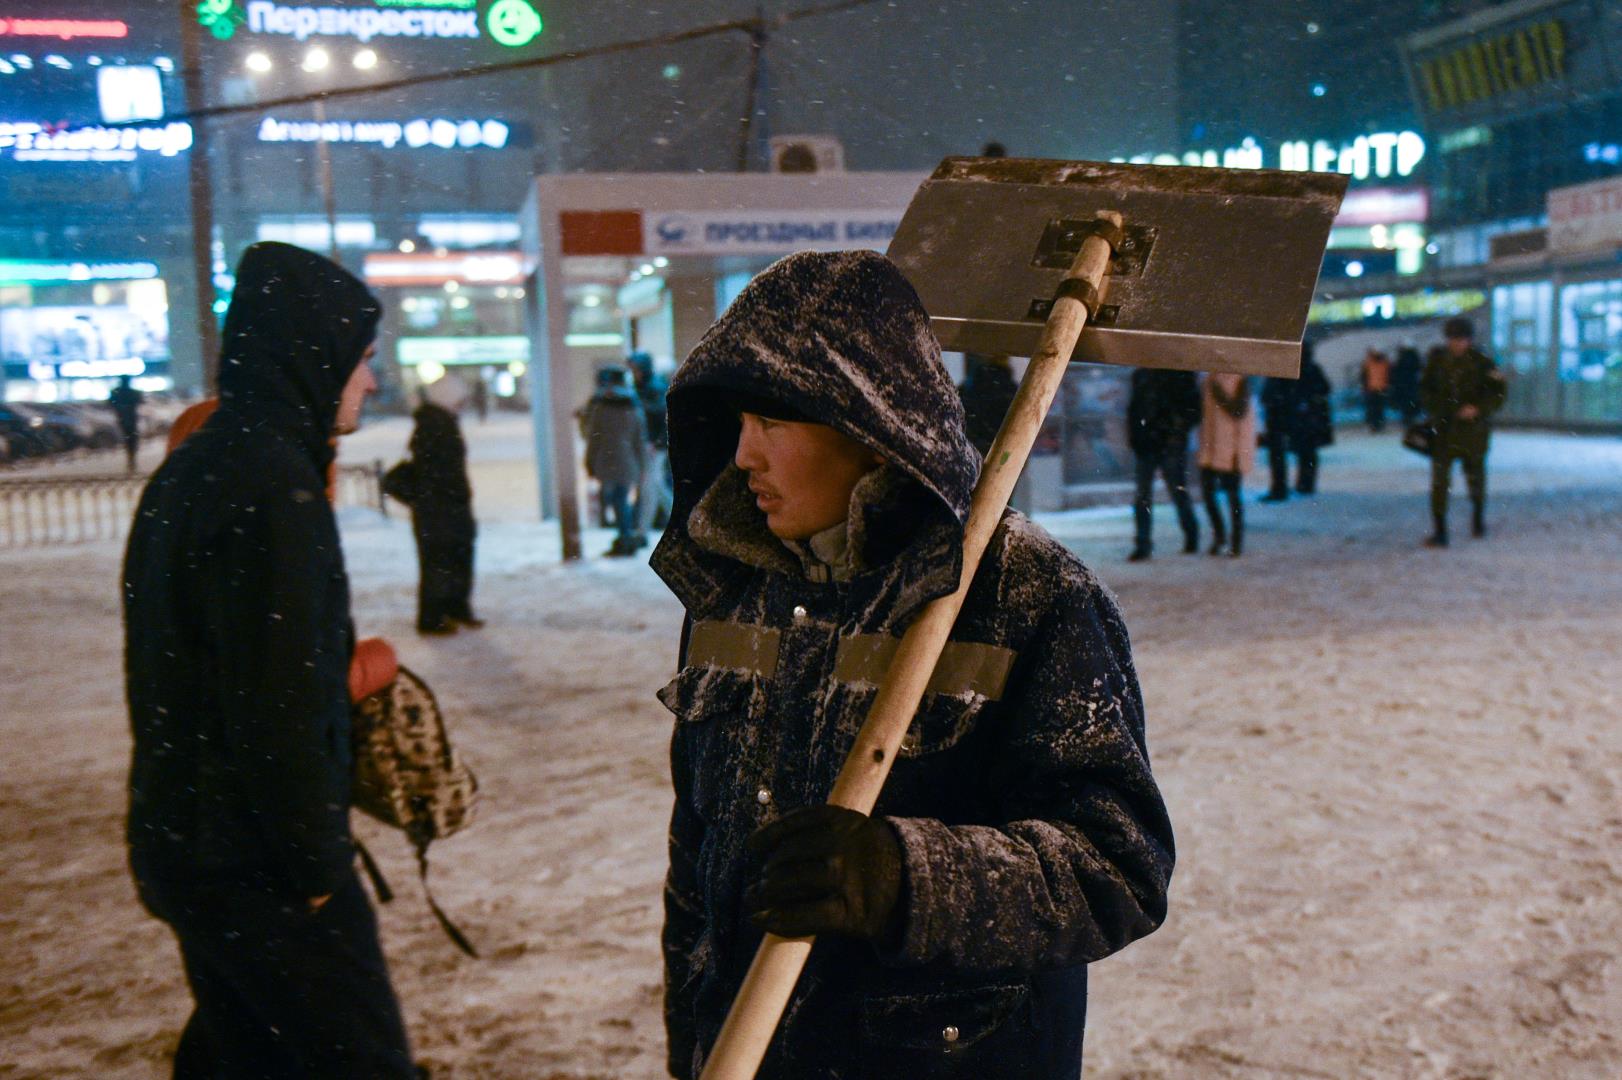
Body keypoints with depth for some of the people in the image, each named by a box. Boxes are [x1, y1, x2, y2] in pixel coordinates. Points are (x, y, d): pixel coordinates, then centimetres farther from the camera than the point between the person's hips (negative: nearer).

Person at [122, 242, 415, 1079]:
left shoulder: (192, 469, 11)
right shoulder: (273, 484, -20)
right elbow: (275, 704, -23)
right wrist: (317, 861, -15)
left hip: (180, 833, 10)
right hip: (256, 858, -10)